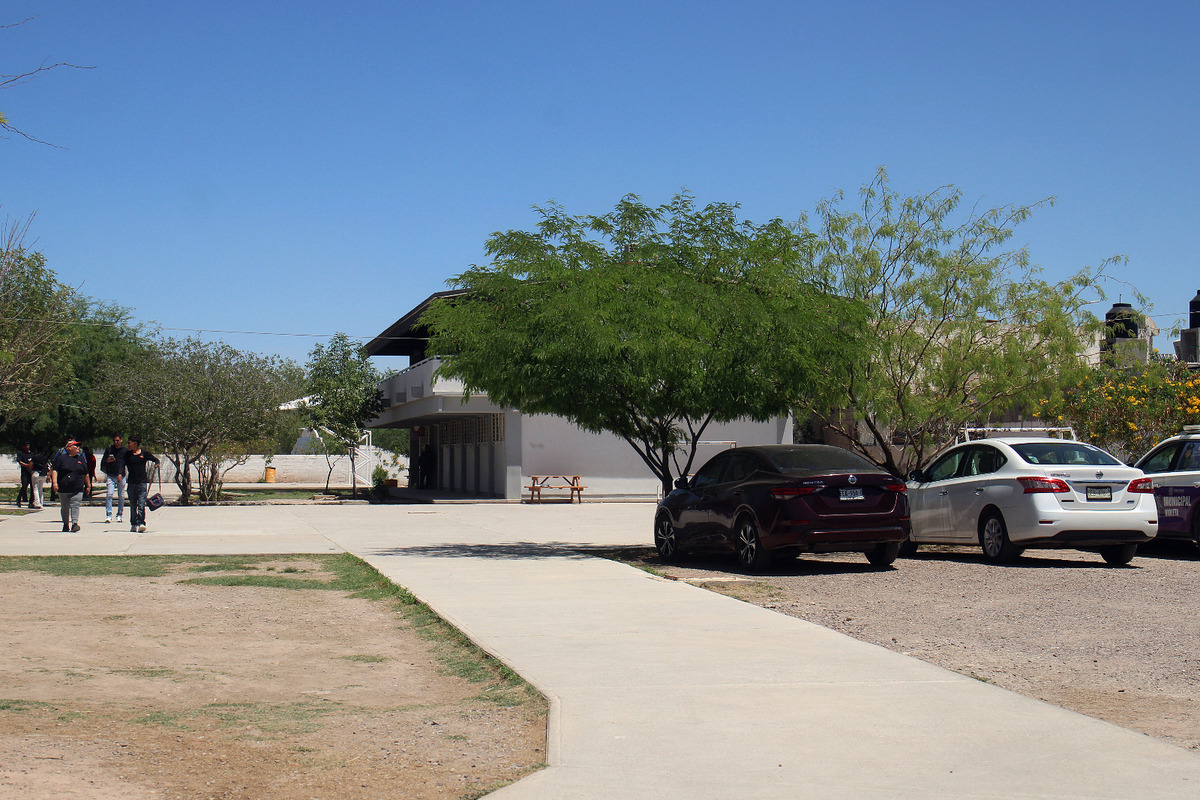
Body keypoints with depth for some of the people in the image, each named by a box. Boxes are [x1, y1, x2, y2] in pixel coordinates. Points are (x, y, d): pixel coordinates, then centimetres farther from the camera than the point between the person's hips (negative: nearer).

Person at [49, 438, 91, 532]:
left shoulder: (81, 459, 13)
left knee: (75, 505, -12)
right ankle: (66, 525, 20)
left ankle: (75, 524, -18)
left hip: (77, 489, 1)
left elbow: (86, 474, 20)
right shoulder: (61, 458, 3)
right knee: (65, 507, 8)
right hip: (63, 488, -1)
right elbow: (54, 470, -3)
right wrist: (54, 482, -15)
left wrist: (88, 486, 23)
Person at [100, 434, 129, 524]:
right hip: (110, 475, 0)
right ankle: (108, 515, -14)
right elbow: (102, 461, 12)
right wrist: (107, 461, -11)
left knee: (121, 496, 3)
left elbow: (125, 463, 0)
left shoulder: (125, 450, 5)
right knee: (109, 494, -13)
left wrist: (121, 474, -12)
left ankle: (119, 515, 15)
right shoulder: (109, 449, 9)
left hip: (121, 476, 0)